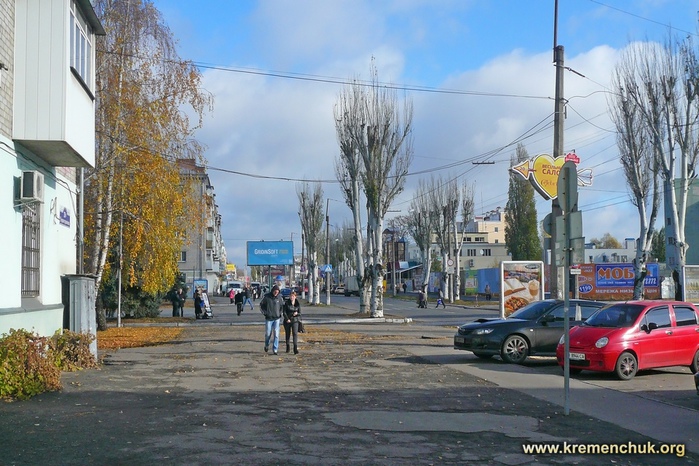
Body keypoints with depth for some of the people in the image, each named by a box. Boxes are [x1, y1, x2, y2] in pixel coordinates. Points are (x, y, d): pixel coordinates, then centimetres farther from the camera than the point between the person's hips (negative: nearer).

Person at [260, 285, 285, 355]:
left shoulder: (280, 297, 0)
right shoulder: (266, 296, -5)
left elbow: (282, 306, 14)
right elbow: (261, 305, 5)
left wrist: (280, 313, 3)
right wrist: (264, 313, -3)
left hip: (277, 318, 1)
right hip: (268, 318, -1)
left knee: (276, 334, -4)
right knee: (268, 333, 5)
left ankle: (275, 349, 0)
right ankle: (266, 345, 32)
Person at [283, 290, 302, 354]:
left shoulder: (298, 303, 2)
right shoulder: (286, 303, -3)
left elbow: (300, 313, 4)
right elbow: (284, 312, -5)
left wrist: (297, 313, -18)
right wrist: (287, 319, -17)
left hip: (295, 320, 0)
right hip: (287, 320, 0)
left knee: (295, 333, -16)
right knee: (287, 334, 10)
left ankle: (295, 348, -21)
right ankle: (288, 347, 29)